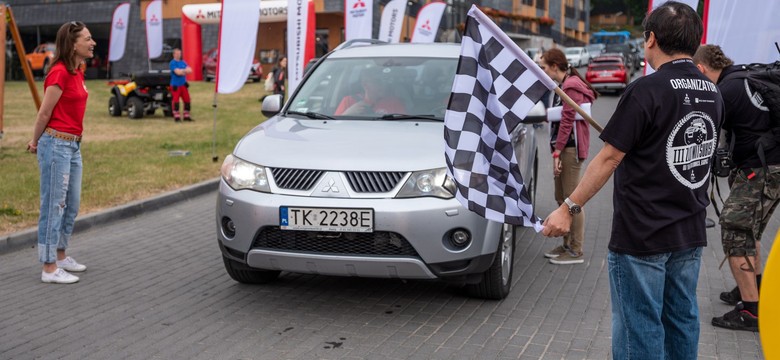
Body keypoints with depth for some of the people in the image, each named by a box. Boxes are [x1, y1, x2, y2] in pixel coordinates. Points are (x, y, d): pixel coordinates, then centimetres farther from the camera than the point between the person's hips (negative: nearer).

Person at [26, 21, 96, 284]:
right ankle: (49, 268, 4)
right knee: (53, 206, -3)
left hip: (73, 145, 9)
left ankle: (60, 256, 29)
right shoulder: (59, 73, -17)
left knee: (72, 205, 16)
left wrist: (38, 140, 13)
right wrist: (36, 142, 3)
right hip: (57, 144, -9)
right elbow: (44, 114, -11)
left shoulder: (77, 72, 11)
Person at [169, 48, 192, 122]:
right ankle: (176, 117, 0)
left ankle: (186, 116, 14)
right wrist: (185, 70, -4)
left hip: (183, 84, 6)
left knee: (187, 100, 5)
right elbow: (177, 72, -19)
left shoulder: (183, 62, 13)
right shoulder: (173, 63, -7)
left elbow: (190, 70, 3)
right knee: (176, 100, -7)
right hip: (175, 85, -6)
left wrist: (182, 71, -13)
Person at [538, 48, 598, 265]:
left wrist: (557, 152, -19)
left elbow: (567, 121, -18)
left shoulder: (572, 86, -14)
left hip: (571, 148, -10)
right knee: (561, 199, 14)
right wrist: (556, 151, 12)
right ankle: (567, 245, 23)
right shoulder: (563, 85, 18)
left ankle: (576, 251, 0)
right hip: (563, 147, 10)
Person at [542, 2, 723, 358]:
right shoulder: (712, 94, 6)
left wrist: (568, 208, -11)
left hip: (641, 235, -7)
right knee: (682, 319, 15)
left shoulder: (646, 90, -16)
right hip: (690, 234, 7)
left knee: (640, 328, 2)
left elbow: (609, 158, -16)